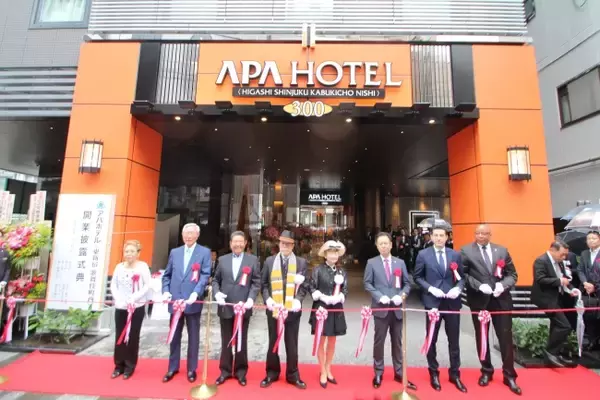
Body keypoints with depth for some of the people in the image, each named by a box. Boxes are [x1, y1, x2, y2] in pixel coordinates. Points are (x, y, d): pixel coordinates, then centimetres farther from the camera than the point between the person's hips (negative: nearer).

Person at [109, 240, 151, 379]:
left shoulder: (143, 266, -7)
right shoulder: (119, 267, 4)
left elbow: (147, 285, -11)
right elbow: (113, 285, 5)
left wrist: (133, 298, -19)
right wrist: (118, 299, -10)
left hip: (137, 307, -3)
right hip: (120, 307, 3)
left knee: (132, 337, 5)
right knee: (119, 336, 9)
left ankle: (130, 366, 21)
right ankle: (119, 365, 26)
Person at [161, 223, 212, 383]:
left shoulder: (205, 252, -3)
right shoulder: (174, 252, 11)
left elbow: (205, 275, -10)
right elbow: (167, 275, 13)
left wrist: (196, 293, -22)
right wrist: (166, 291, -3)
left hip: (193, 301, -3)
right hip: (175, 300, 4)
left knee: (193, 336, 9)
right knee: (174, 335, 16)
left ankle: (191, 369, 26)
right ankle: (173, 367, 34)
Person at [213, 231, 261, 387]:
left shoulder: (253, 260, 1)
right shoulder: (222, 260, 8)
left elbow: (256, 283, -3)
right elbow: (215, 280, 9)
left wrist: (251, 299, -17)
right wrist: (217, 293, -9)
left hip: (243, 307, -2)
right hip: (225, 307, 2)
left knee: (241, 341, 12)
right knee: (226, 341, 14)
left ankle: (241, 371, 29)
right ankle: (225, 370, 32)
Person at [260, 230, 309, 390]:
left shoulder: (301, 262, 1)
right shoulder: (269, 261, 4)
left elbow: (304, 286, 0)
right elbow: (264, 284, 5)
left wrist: (298, 300, -15)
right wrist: (267, 299, -9)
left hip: (292, 310, -1)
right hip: (274, 309, 1)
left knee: (292, 344, 12)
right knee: (273, 342, 15)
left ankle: (293, 375, 29)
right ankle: (272, 373, 33)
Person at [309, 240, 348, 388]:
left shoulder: (342, 271, 3)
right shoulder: (318, 269, -8)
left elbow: (345, 290, 2)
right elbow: (312, 288, -9)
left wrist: (339, 297, -17)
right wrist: (323, 297, -21)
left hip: (336, 310, 4)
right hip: (321, 308, -3)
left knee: (332, 342, 17)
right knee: (321, 341, 10)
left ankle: (328, 370, 35)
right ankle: (323, 372, 27)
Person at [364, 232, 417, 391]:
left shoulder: (400, 262, 6)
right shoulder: (372, 263, -1)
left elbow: (407, 283, 6)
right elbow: (367, 283, -3)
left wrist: (401, 295, -11)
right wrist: (380, 296, -15)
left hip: (397, 308, 2)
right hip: (380, 308, -2)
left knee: (397, 342, 14)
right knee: (379, 341, 9)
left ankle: (399, 373, 30)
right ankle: (378, 373, 26)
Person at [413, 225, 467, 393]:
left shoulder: (455, 255, 3)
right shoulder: (423, 255, -4)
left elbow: (462, 277, 6)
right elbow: (417, 277, -2)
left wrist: (458, 288, -13)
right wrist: (430, 288, -15)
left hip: (452, 302, 2)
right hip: (432, 302, -2)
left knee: (454, 340, 14)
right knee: (432, 340, 12)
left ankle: (455, 374, 34)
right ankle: (434, 373, 31)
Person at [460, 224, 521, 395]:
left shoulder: (502, 250, 6)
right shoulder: (466, 251, -4)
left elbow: (512, 274, 6)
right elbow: (463, 274, -8)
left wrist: (503, 285, -12)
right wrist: (479, 286, -20)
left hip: (501, 300, 2)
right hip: (479, 300, -1)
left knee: (506, 337, 7)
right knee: (482, 337, 12)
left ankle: (509, 375, 25)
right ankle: (486, 371, 31)